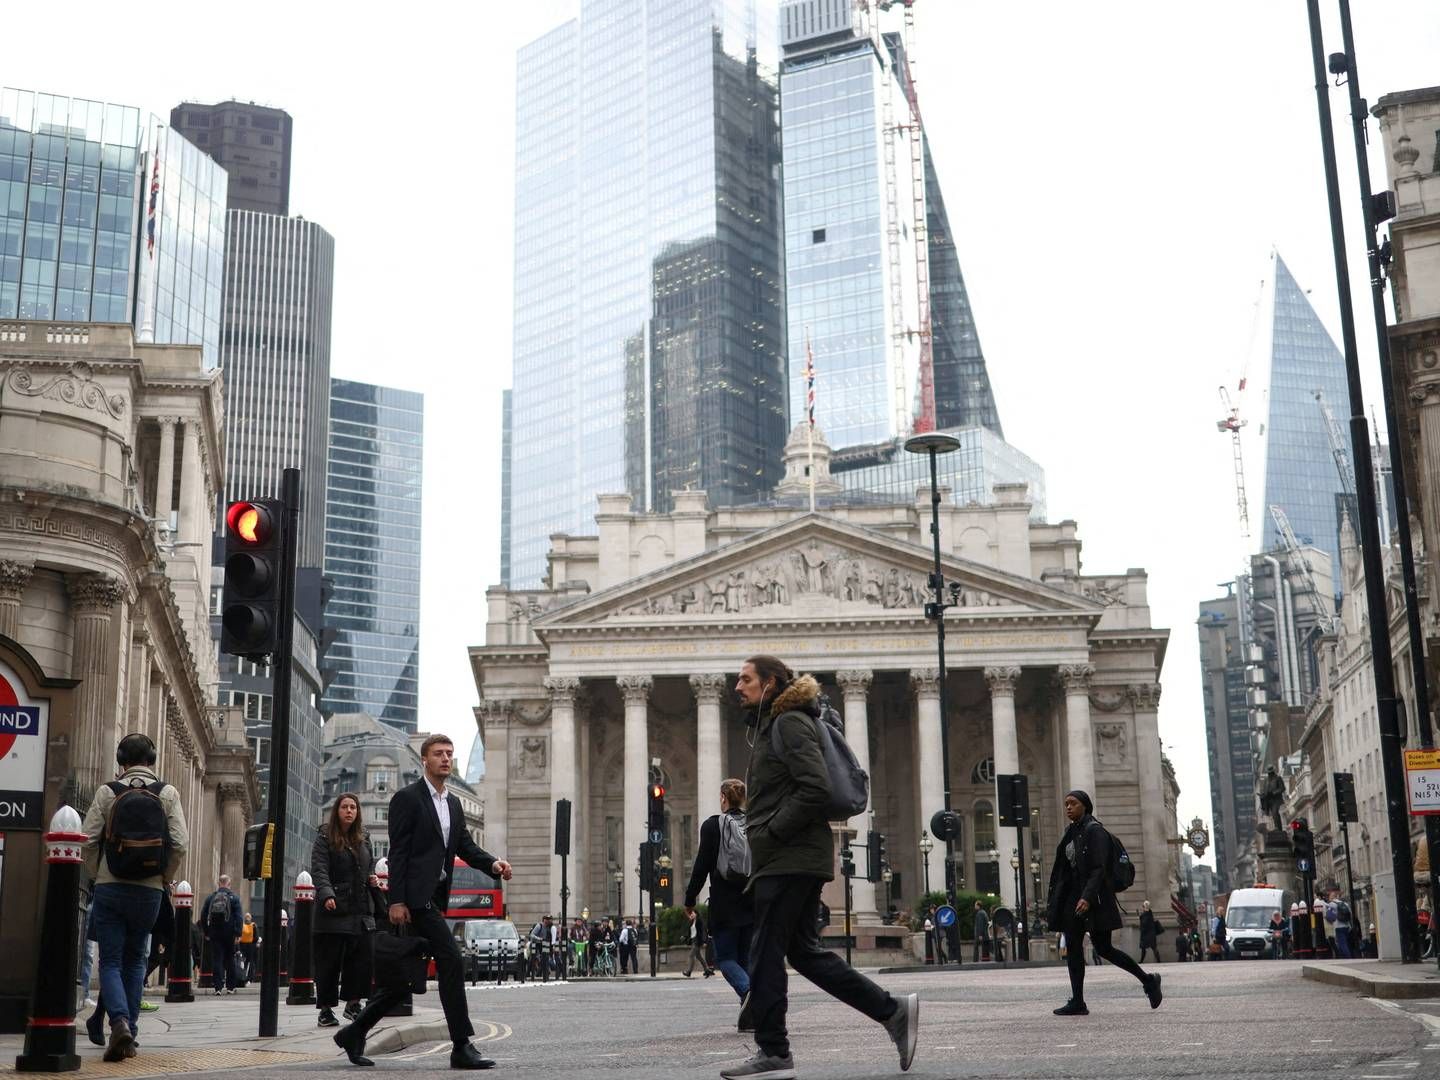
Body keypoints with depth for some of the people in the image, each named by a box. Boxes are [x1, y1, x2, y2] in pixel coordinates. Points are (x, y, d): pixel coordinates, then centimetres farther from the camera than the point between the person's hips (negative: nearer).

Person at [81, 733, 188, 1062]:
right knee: (135, 960, 16)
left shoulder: (107, 792, -2)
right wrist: (163, 878, 8)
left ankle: (119, 1022, -19)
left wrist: (97, 875, 9)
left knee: (110, 961, 3)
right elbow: (180, 843, -5)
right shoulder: (167, 793, 1)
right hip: (149, 891, 2)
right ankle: (130, 1031, 15)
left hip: (110, 888, -2)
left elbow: (89, 840, -6)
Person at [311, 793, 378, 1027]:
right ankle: (326, 1010, 7)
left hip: (360, 911, 5)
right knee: (329, 962, -1)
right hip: (333, 910, -5)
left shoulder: (363, 839, 16)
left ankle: (353, 1003, 12)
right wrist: (326, 895, -28)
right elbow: (318, 870, -12)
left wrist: (372, 880, 5)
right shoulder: (324, 838, -1)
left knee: (361, 959, -1)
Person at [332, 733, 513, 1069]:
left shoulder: (453, 804, 19)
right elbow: (398, 852, -10)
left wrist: (493, 864, -7)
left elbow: (466, 846, 13)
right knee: (451, 962, -13)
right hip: (415, 896, -9)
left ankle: (354, 1033, 22)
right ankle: (462, 1047, -9)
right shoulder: (407, 798, -5)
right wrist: (397, 900, -16)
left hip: (435, 898, 9)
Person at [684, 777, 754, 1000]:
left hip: (724, 904, -4)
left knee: (725, 958, 4)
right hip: (754, 903, 4)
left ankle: (749, 991, -23)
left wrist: (690, 899, 3)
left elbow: (702, 865, -6)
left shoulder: (712, 825, -5)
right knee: (746, 957, 12)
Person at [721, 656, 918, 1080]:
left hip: (790, 858, -10)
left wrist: (770, 834, -16)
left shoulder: (789, 723, -10)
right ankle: (894, 1011, 12)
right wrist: (763, 840, 14)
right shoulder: (769, 726, 21)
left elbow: (814, 789, -21)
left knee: (765, 953, -5)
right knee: (804, 950, 11)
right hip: (796, 858, 10)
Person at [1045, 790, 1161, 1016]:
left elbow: (1099, 868, -18)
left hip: (1094, 898, -8)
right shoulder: (1072, 833, 14)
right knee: (1073, 947, -1)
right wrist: (1057, 901, 14)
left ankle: (1148, 981, 14)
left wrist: (1087, 897, -29)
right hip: (1073, 896, 8)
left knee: (1103, 948, -2)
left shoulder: (1094, 830, -10)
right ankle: (1077, 1002, -1)